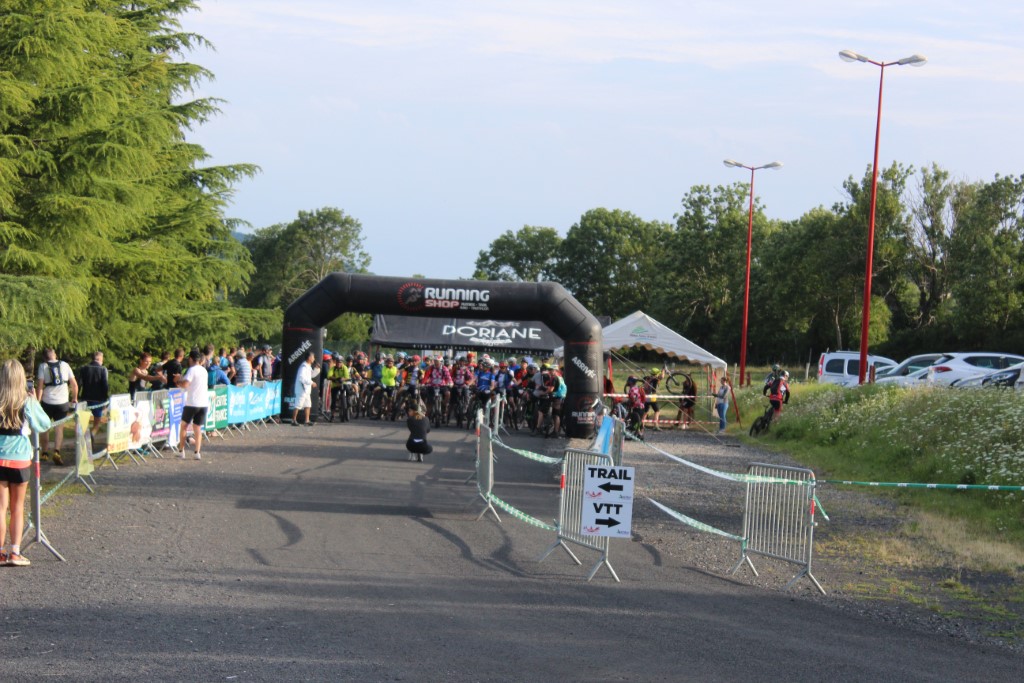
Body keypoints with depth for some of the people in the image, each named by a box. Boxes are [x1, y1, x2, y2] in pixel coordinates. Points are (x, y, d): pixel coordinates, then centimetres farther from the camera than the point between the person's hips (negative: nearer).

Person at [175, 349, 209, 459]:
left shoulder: (192, 370, -10)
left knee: (184, 425, 11)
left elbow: (186, 385, -22)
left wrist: (178, 383, -2)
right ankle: (197, 452, -4)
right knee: (198, 428, 8)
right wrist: (182, 378, 22)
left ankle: (181, 451, 11)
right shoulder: (204, 370, 12)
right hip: (204, 403, 5)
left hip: (192, 403, -5)